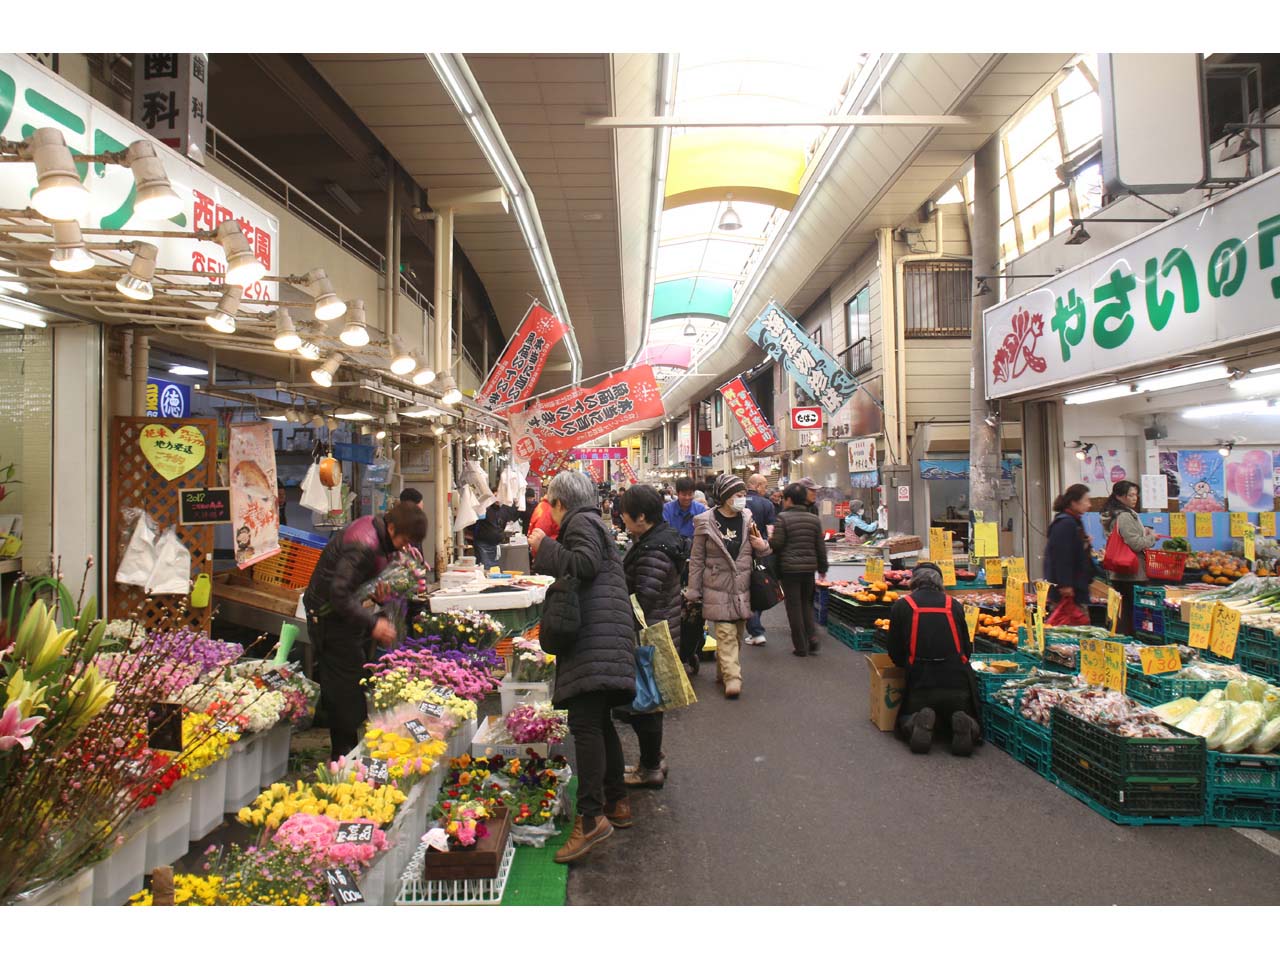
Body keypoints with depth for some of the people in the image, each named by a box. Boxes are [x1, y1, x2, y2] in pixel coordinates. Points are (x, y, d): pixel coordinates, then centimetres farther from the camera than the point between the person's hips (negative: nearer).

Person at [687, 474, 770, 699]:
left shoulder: (747, 519, 4)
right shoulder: (706, 522, -6)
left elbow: (758, 552, 16)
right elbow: (697, 559, -1)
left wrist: (763, 547, -8)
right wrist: (694, 591, -2)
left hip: (743, 588, 4)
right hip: (718, 589, -4)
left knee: (737, 633, 12)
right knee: (725, 633, -9)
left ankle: (723, 671, 28)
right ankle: (732, 678, -5)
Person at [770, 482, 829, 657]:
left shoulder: (783, 518, -10)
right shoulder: (814, 519, 5)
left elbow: (777, 543, -12)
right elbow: (820, 546, 9)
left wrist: (766, 541, 9)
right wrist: (822, 568, 19)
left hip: (790, 567, -4)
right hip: (809, 567, 5)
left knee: (794, 606, 4)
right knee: (806, 603, 20)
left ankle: (800, 647, 8)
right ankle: (812, 636, 5)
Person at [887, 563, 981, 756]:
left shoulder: (901, 606, 3)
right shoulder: (954, 605, 8)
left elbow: (895, 655, 7)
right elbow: (967, 650, 15)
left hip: (920, 683, -1)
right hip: (957, 683, 2)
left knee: (904, 721, 22)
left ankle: (920, 722, -11)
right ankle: (962, 725, -8)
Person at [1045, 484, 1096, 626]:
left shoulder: (1074, 522, 17)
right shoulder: (1065, 524, -17)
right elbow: (1062, 557, -23)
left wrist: (1087, 544, 8)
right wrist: (1065, 585, -24)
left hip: (1077, 586, 11)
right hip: (1068, 588, -11)